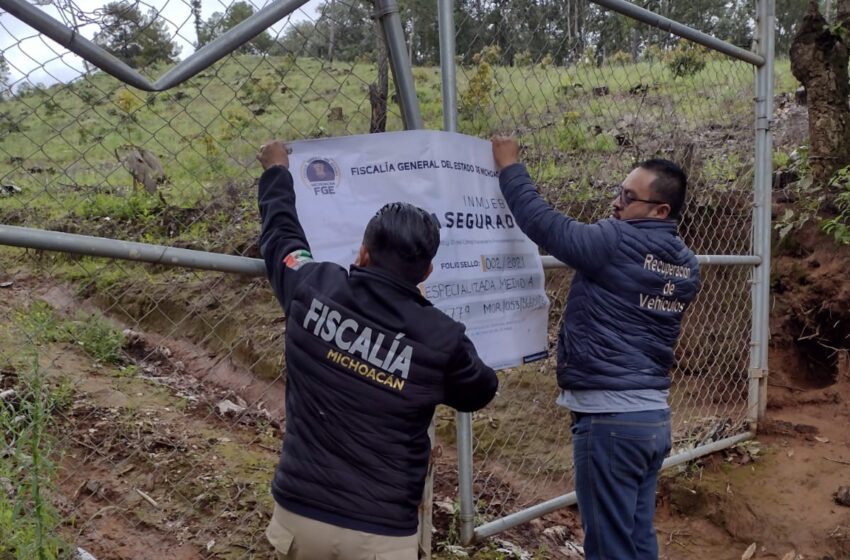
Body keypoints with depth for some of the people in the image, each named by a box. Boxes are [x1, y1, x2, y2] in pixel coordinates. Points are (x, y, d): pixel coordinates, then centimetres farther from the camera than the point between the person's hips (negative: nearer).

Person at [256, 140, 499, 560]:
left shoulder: (312, 289, -10)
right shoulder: (442, 340, -14)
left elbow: (280, 233, 12)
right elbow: (480, 393, 8)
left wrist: (276, 171, 30)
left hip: (299, 513, 4)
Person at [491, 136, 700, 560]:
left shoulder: (617, 242, -15)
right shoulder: (687, 266, 10)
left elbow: (542, 222, -12)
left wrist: (510, 166, 2)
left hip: (609, 417, -8)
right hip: (654, 416, 9)